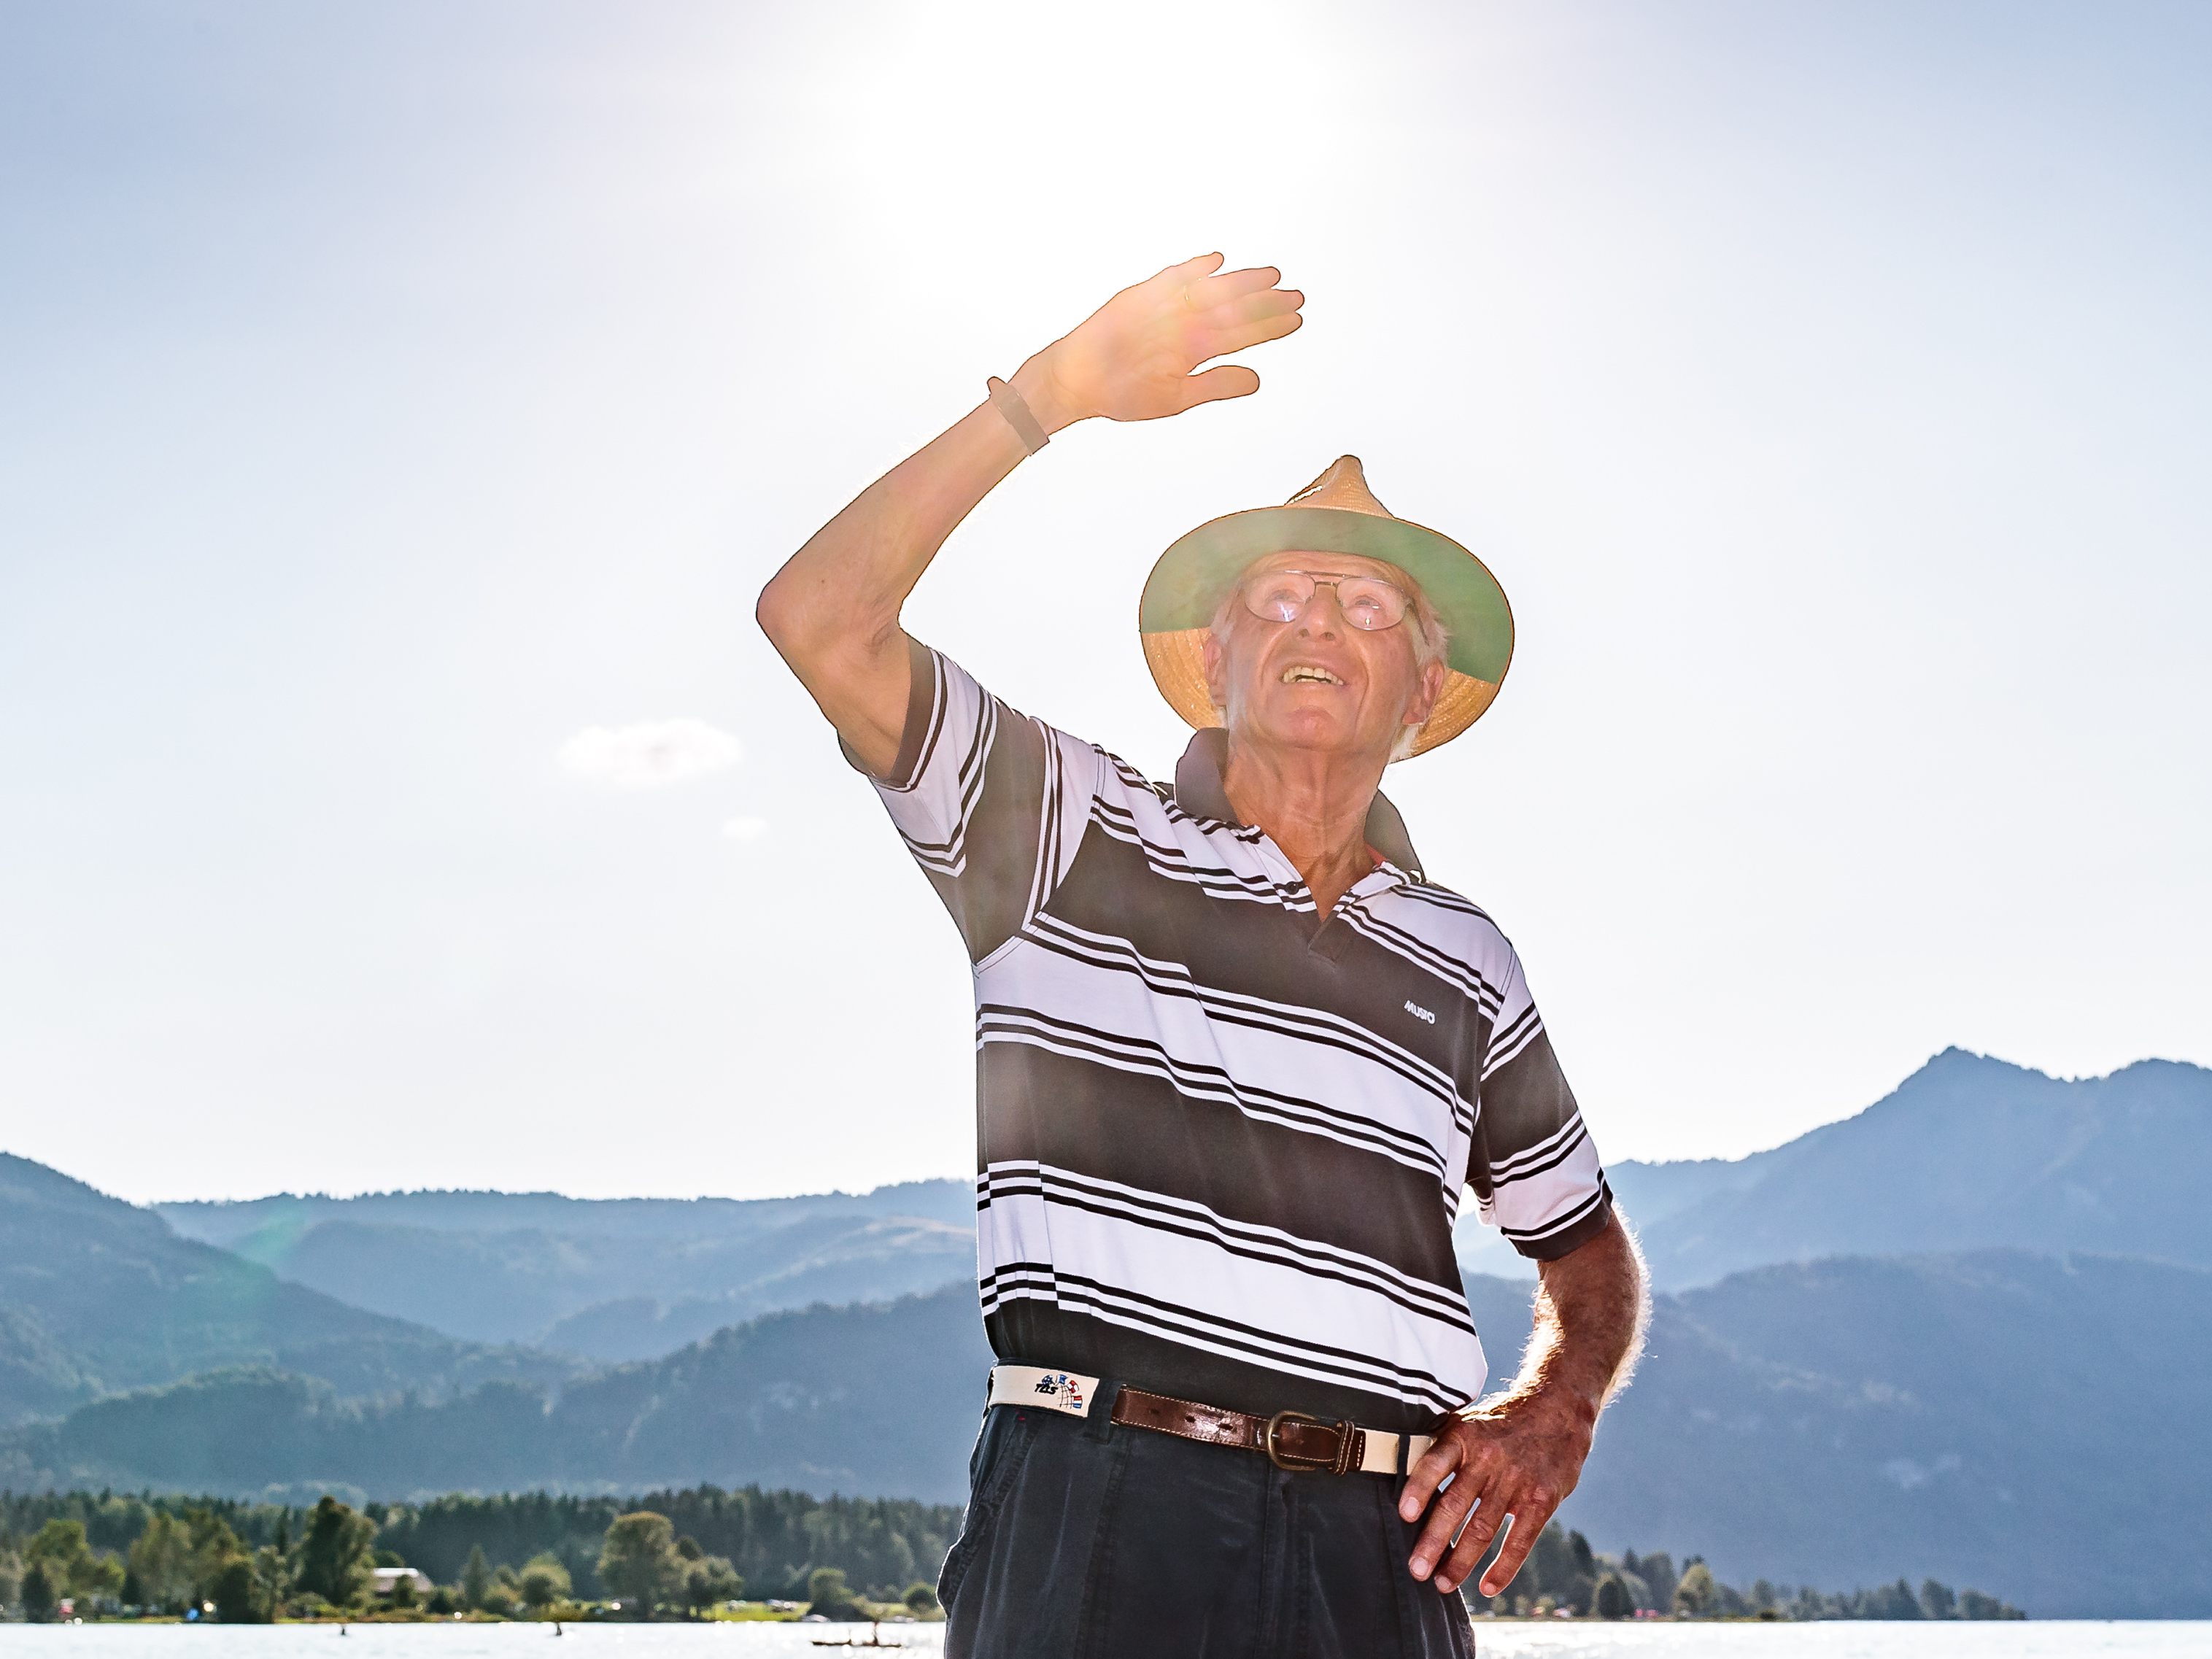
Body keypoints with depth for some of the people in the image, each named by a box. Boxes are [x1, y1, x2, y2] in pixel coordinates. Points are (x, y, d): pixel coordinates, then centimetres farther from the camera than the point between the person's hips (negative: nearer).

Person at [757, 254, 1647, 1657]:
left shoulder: (1467, 963, 18)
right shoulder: (1078, 830, 8)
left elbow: (1589, 1249, 28)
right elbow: (824, 623, -5)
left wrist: (1554, 1411, 6)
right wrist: (1049, 395, -6)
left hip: (1380, 1545, 3)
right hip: (1098, 1503, -3)